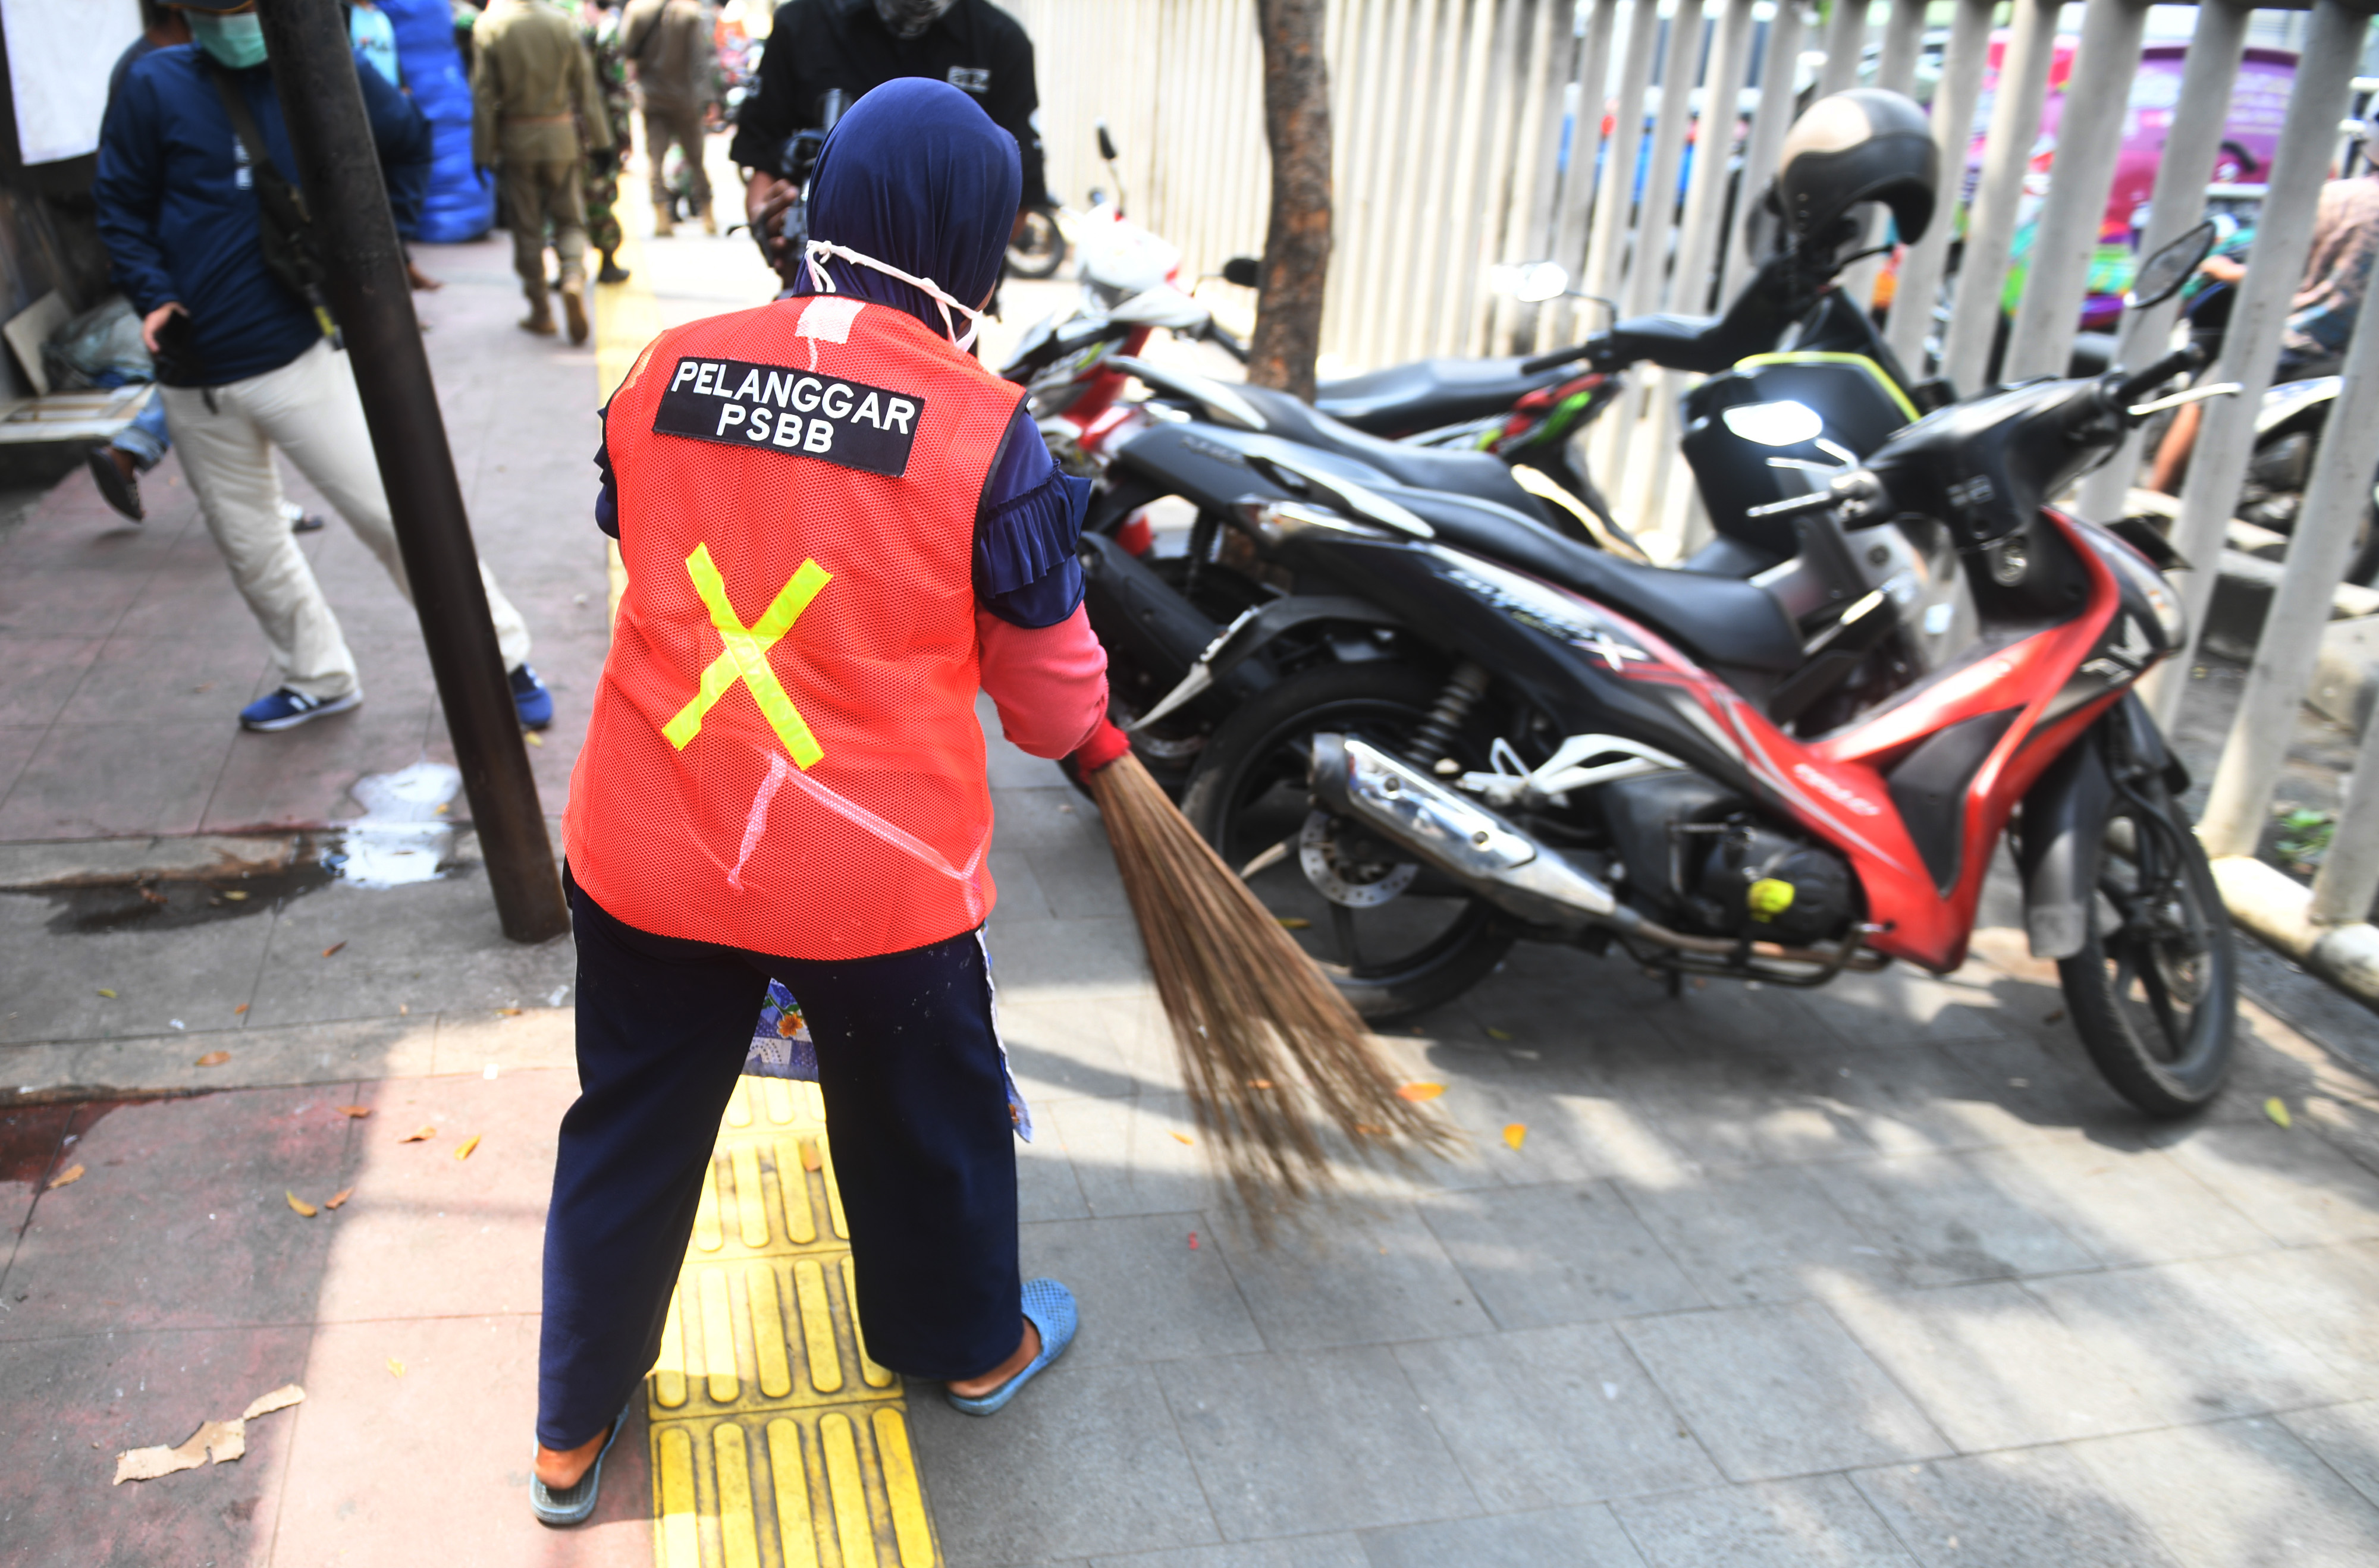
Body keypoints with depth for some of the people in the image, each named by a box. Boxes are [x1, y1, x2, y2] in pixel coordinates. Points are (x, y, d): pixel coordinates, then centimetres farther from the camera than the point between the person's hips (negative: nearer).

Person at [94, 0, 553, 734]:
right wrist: (152, 297, -8)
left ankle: (503, 661, 6)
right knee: (246, 543, 14)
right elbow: (119, 204, 6)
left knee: (393, 512, -7)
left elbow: (410, 143, 14)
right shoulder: (156, 86, -3)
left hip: (298, 354, -3)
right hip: (194, 373, 3)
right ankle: (318, 680, 31)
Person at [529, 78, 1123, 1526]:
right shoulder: (984, 428, -14)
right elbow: (1048, 669, -2)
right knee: (925, 1118, 21)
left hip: (646, 848, 4)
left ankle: (574, 1430, 39)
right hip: (879, 867, -3)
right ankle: (973, 1344, 47)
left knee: (630, 1131, 21)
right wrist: (1090, 732, 20)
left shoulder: (663, 374, -3)